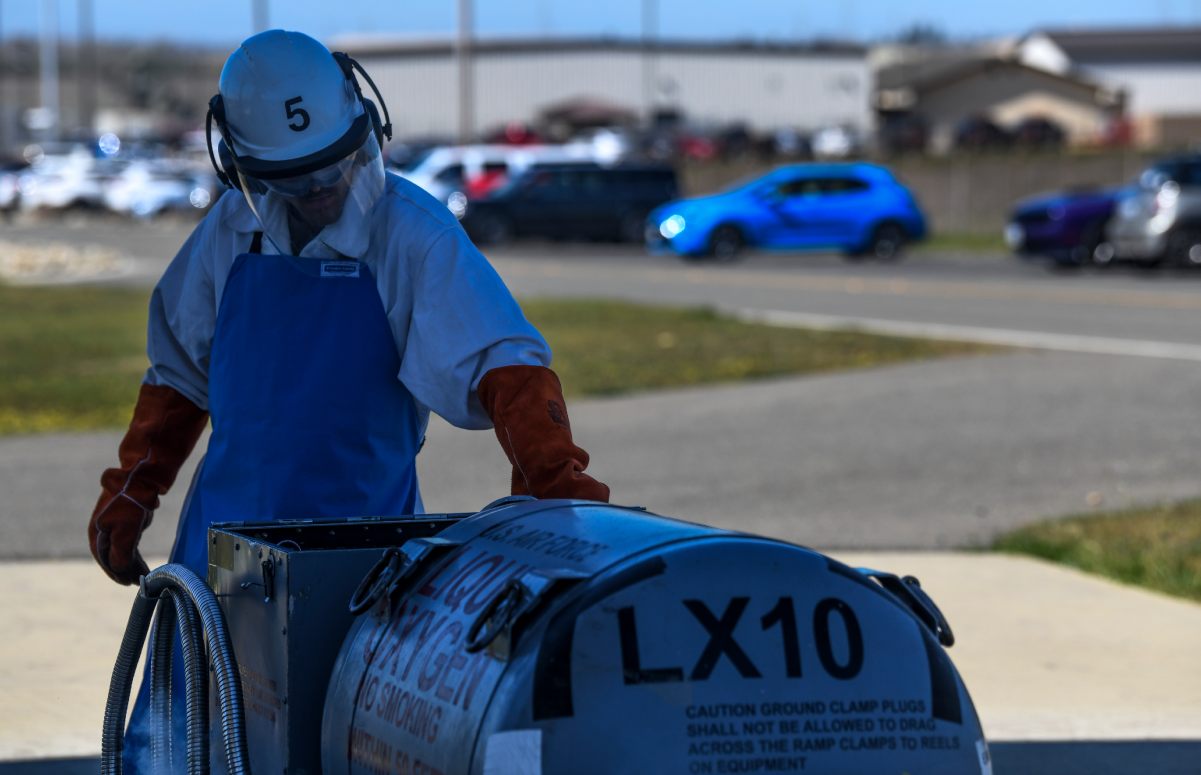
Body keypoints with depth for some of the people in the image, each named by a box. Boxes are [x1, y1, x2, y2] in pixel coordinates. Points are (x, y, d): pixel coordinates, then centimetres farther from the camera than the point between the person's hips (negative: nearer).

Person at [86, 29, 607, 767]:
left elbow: (503, 365, -20)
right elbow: (180, 370, 17)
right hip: (226, 532, 5)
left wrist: (558, 480, -36)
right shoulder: (233, 229, 4)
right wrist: (129, 493, 11)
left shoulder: (412, 234, -12)